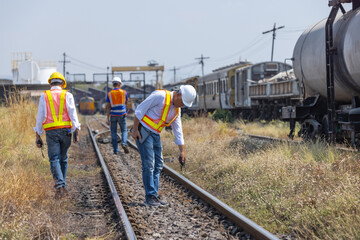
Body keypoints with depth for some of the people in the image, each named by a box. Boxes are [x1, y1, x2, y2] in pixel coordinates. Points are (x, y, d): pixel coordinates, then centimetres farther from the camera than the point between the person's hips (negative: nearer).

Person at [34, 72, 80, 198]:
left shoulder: (44, 96, 6)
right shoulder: (67, 95, 5)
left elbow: (40, 117, 5)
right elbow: (73, 114, -5)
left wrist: (38, 136, 9)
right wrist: (76, 132, -6)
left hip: (51, 132, -1)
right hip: (66, 131, 1)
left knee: (54, 160, -4)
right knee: (63, 159, 15)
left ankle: (60, 186, -21)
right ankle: (62, 185, 19)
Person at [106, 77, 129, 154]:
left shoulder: (109, 94, -3)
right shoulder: (124, 92, -2)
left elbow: (108, 106, -7)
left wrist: (107, 118, -6)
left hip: (113, 115, 0)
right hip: (122, 115, 0)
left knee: (114, 132, 8)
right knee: (124, 131, 12)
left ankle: (115, 150, 5)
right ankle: (124, 143, -15)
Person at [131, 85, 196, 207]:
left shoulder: (176, 110, 8)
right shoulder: (160, 96, -17)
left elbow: (178, 130, 16)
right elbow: (140, 109, -16)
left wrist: (182, 150, 16)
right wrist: (134, 130, -17)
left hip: (155, 134, 9)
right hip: (143, 132, -9)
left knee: (158, 165, 8)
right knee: (148, 164, -8)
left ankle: (154, 196, 14)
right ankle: (150, 197, -3)